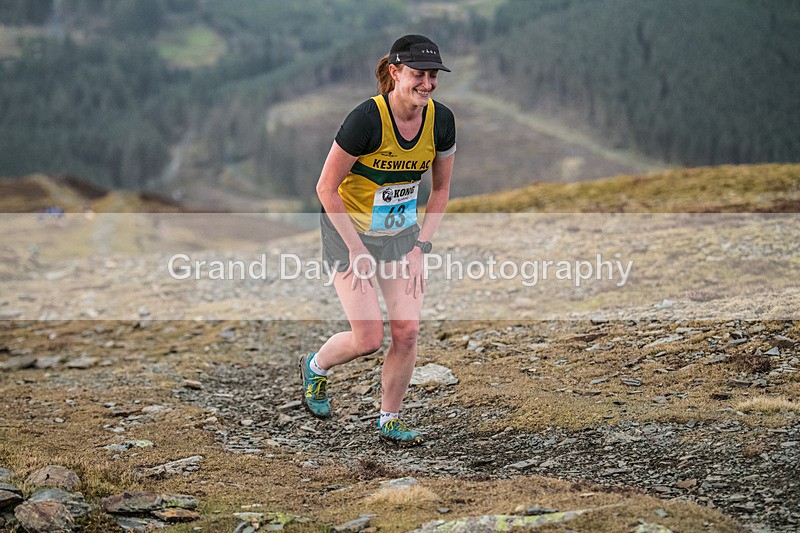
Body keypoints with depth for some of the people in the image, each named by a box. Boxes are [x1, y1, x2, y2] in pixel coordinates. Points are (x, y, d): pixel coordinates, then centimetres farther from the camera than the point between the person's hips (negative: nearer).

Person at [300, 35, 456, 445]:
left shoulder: (441, 121, -9)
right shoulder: (367, 119, -26)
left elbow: (441, 188, 5)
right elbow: (326, 187, -18)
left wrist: (420, 246, -3)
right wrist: (357, 251, -18)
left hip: (402, 232, 5)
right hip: (349, 230, -5)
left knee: (407, 331, -4)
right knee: (369, 339, -9)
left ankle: (390, 420, 16)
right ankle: (315, 368, 24)